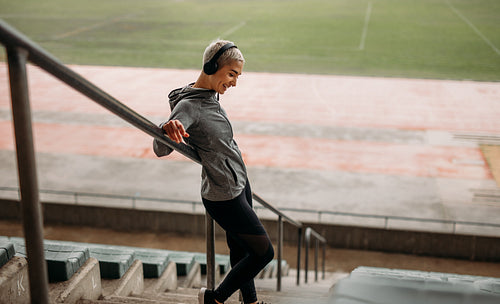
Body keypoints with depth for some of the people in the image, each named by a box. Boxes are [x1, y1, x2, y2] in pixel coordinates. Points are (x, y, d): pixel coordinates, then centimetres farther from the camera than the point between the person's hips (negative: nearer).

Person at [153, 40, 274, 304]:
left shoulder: (211, 96, 4)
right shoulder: (189, 106, -23)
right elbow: (160, 150, -32)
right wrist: (167, 131, -54)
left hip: (239, 186, 9)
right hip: (224, 198, -9)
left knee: (240, 249, 21)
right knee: (263, 252, 3)